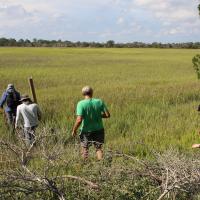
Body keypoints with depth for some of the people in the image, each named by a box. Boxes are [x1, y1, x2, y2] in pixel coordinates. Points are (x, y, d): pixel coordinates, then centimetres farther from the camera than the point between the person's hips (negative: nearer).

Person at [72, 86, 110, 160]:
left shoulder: (81, 103, -17)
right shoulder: (99, 102, -7)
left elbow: (79, 120, -23)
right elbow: (107, 115, -6)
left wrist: (74, 130, -9)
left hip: (86, 130, -2)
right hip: (98, 129, 2)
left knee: (84, 148, 18)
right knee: (99, 148, 16)